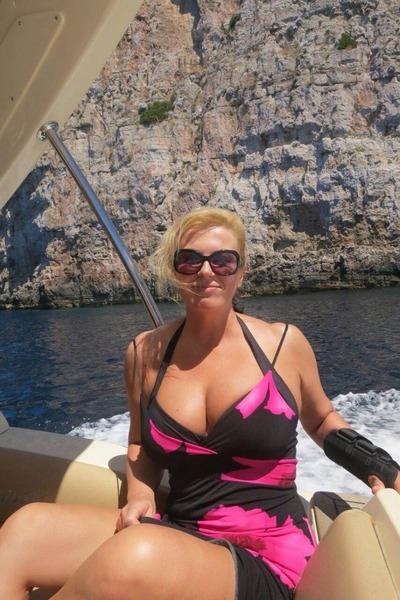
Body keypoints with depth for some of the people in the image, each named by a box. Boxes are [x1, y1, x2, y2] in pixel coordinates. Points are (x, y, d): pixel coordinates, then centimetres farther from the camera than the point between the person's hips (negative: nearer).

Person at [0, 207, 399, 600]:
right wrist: (140, 497, -1)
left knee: (134, 558, -32)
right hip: (177, 535, 3)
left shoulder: (284, 344, -4)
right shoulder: (145, 353, 2)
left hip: (263, 561, -2)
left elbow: (322, 421, 15)